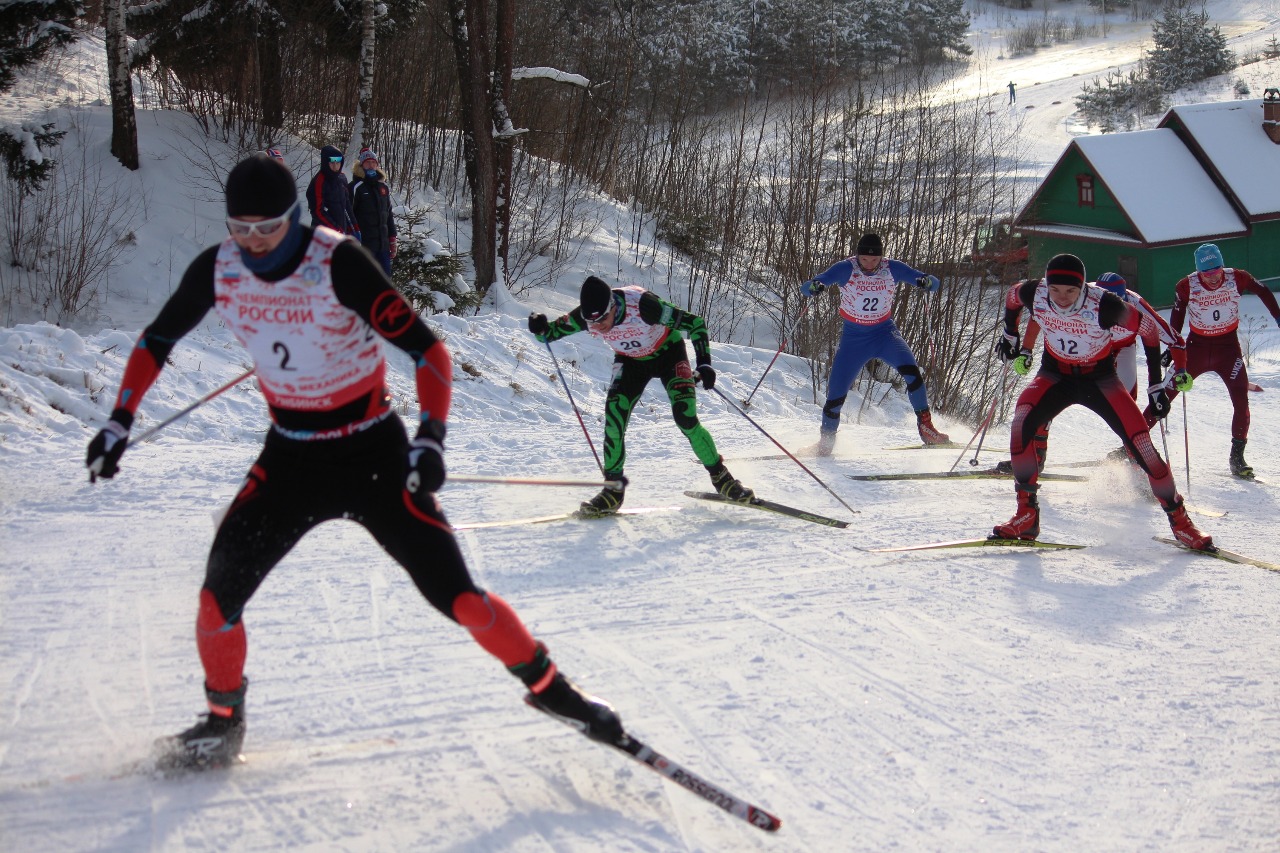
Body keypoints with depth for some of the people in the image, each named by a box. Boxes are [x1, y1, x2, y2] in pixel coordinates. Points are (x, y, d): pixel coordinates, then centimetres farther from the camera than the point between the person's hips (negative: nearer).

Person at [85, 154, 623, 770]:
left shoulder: (338, 264, -22)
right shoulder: (217, 270, -8)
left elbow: (427, 350, -20)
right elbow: (156, 340, 10)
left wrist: (431, 437, -31)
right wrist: (120, 421, 3)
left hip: (374, 453, -4)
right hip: (290, 458, 4)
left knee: (453, 592, -11)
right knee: (220, 591, -9)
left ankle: (547, 684, 10)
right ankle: (223, 722, 15)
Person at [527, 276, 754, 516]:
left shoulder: (641, 305, -38)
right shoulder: (587, 315, -25)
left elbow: (694, 323, -28)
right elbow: (551, 333, -8)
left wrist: (704, 363, -36)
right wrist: (541, 329, -32)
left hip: (667, 353, -4)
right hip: (630, 361, 4)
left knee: (685, 417, -17)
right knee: (613, 415, -15)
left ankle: (721, 477, 1)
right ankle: (613, 489, -3)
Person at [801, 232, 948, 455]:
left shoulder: (893, 269, -12)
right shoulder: (845, 269, -16)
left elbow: (934, 283, -9)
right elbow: (805, 288, -21)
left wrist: (926, 282, -34)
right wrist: (813, 287, -46)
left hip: (884, 334, 0)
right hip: (853, 338, 0)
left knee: (909, 369, -28)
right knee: (835, 395, -2)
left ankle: (925, 425, -17)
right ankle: (826, 441, 24)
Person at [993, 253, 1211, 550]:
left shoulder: (1104, 305, -30)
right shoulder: (1034, 293, -20)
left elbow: (1151, 330, -18)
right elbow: (1011, 298, 5)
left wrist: (1159, 385, -17)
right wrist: (1009, 334, 18)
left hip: (1099, 378, -2)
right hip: (1056, 374, 2)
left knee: (1139, 441, -15)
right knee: (1022, 420, -25)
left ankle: (1178, 517, 4)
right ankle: (1026, 514, -15)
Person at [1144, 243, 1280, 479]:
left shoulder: (1237, 279, -14)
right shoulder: (1186, 287, -15)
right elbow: (1176, 318, 0)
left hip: (1228, 346, 0)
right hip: (1197, 346, 0)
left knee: (1241, 400, -13)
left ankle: (1237, 458, -2)